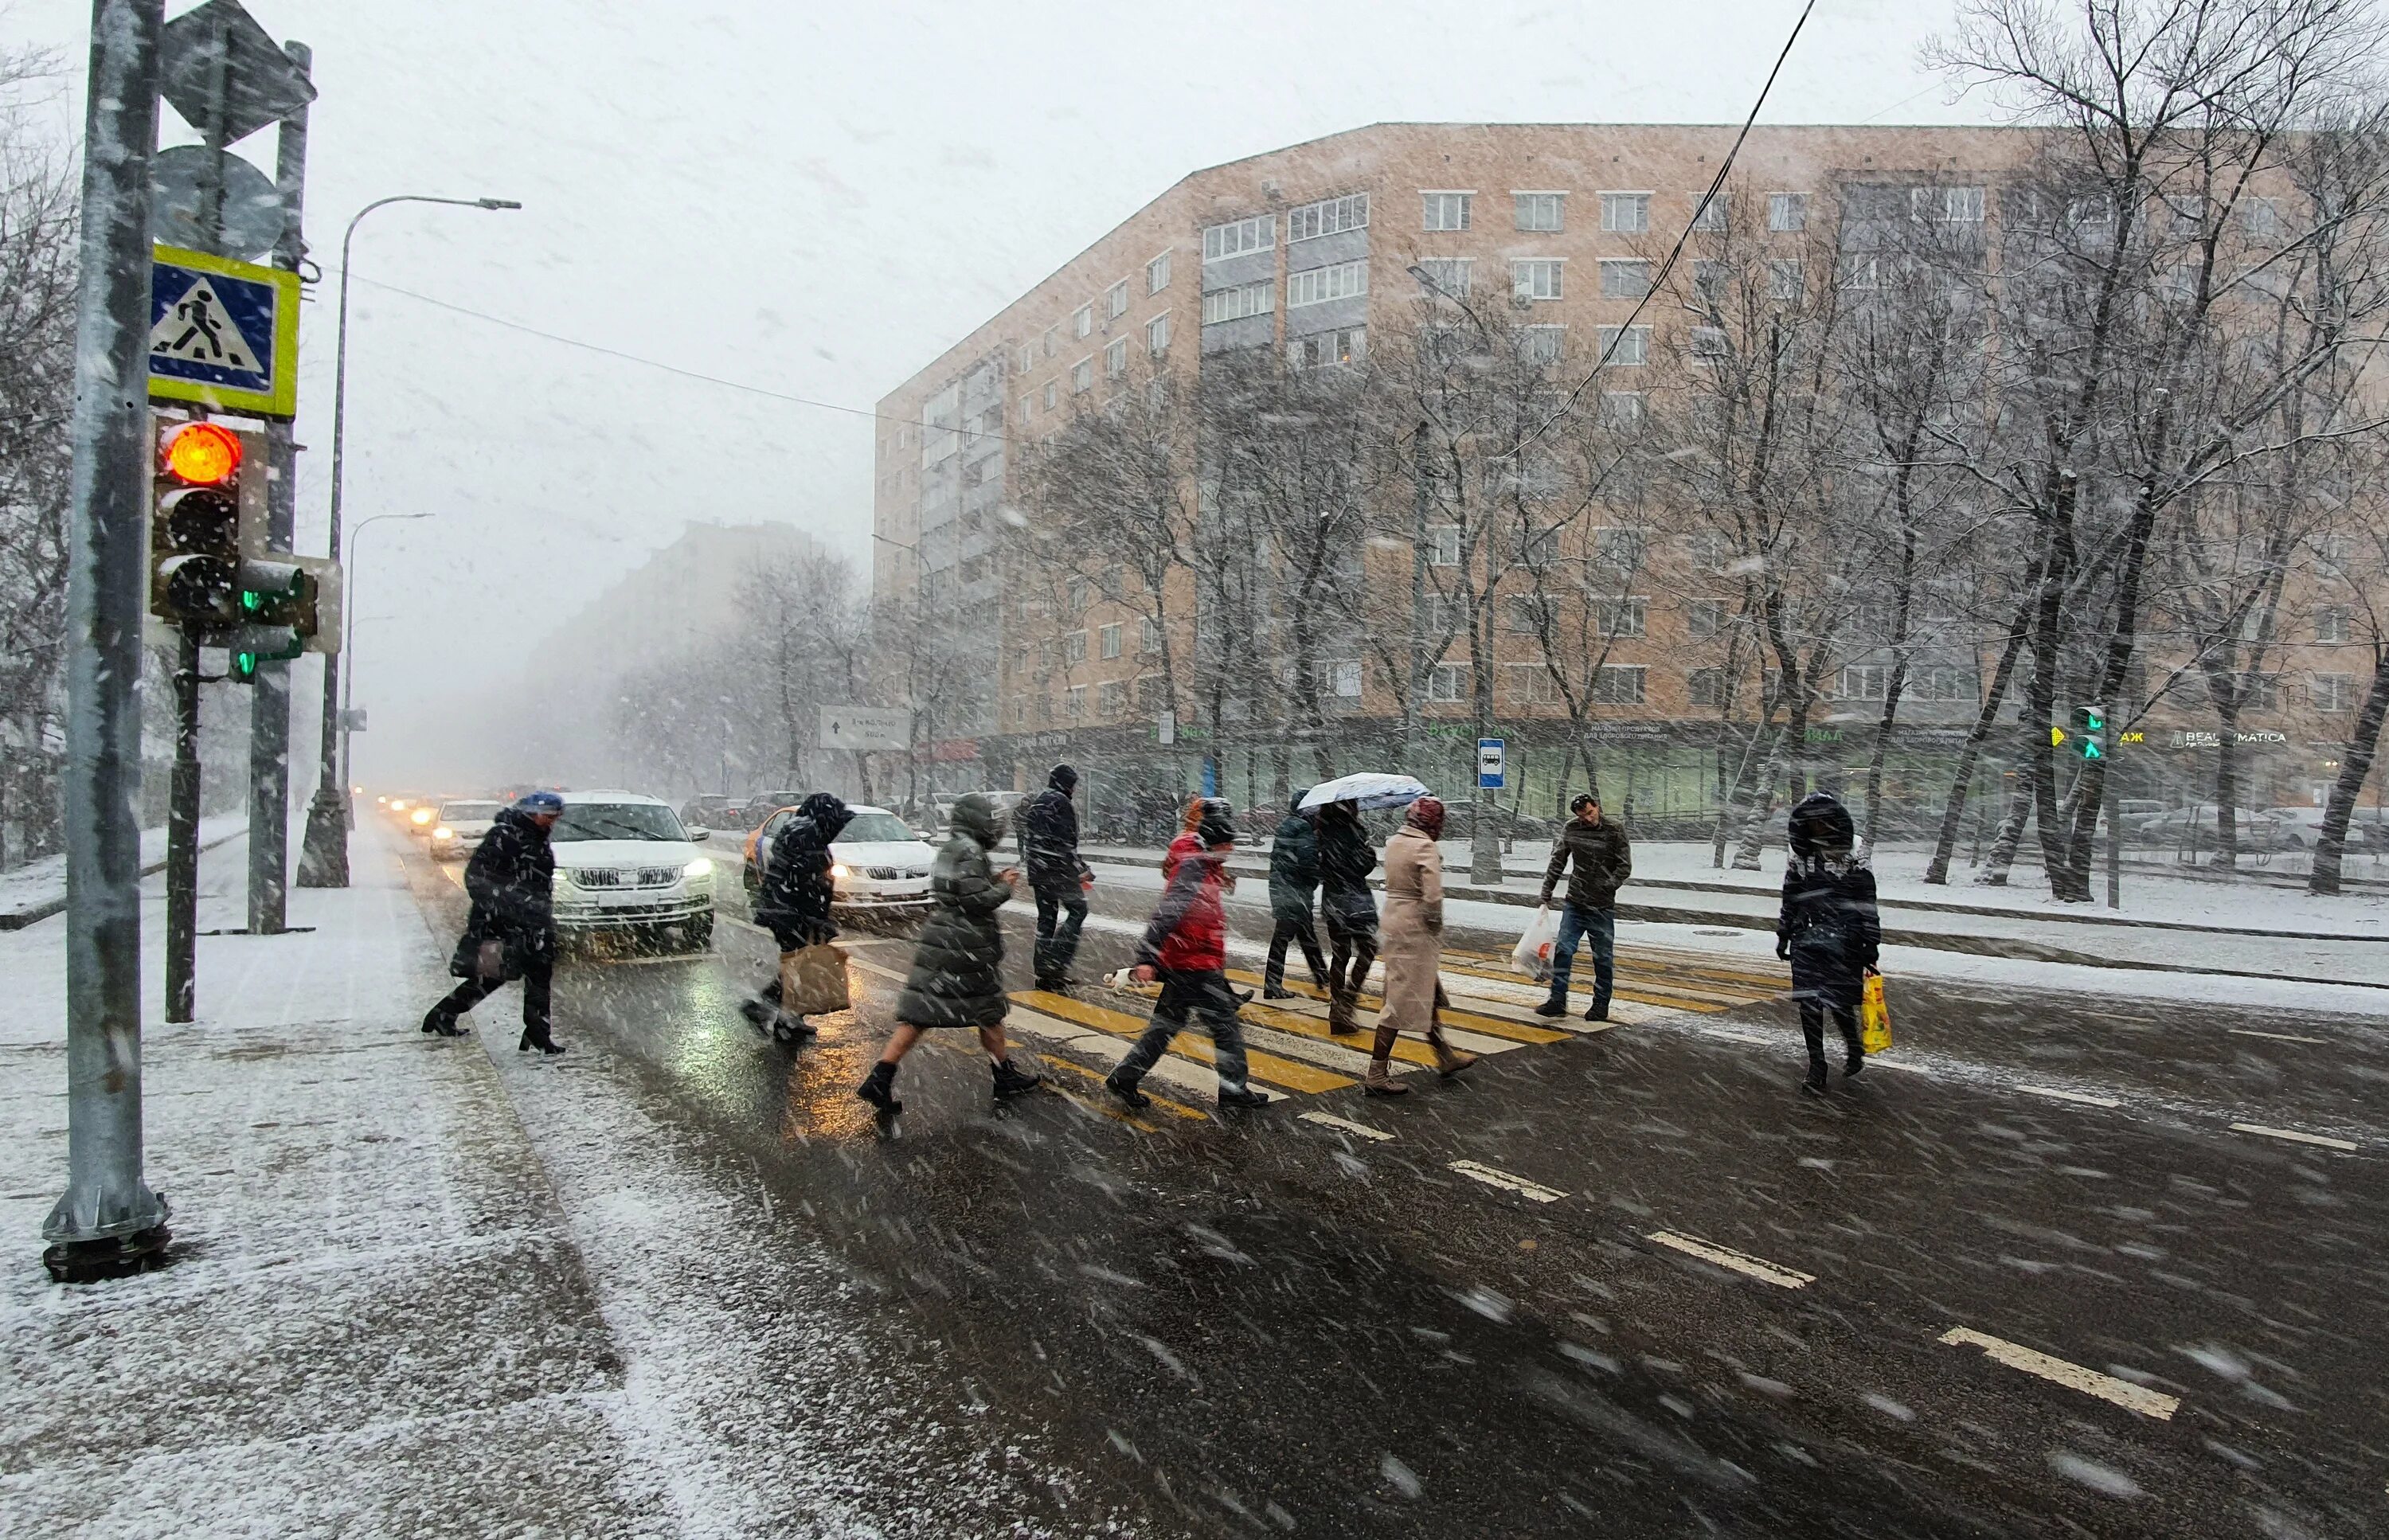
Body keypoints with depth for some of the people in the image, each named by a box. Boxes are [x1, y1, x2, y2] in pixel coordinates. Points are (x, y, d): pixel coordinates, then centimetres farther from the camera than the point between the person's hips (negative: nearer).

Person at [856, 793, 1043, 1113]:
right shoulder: (970, 852, -15)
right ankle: (1006, 1078, 23)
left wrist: (995, 880, 15)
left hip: (937, 943, 8)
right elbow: (978, 900, -21)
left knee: (918, 1015, 6)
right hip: (966, 950, -8)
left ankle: (879, 1080, 1)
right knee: (988, 1012, 9)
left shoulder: (948, 851, 14)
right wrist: (1005, 887, -5)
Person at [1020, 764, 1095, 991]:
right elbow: (1066, 841, -17)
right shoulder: (1060, 802, -12)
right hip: (1059, 868, -9)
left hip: (1036, 869, 9)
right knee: (1077, 909, 0)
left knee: (1046, 917, 12)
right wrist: (1081, 869, -12)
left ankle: (1043, 972, 14)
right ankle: (1056, 962, -10)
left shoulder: (1034, 802, 17)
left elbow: (1025, 838, 21)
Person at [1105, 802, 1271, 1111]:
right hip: (1196, 967, -10)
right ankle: (1233, 1089, 14)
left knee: (1167, 1024, 14)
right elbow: (1168, 913, -28)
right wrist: (1147, 957, -33)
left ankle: (1124, 1079, 18)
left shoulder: (1206, 868, 12)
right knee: (1227, 1025, 2)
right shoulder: (1194, 870, -19)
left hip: (1180, 965, 10)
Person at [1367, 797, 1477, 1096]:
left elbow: (1393, 881, 8)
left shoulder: (1394, 841, 7)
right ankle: (1376, 1076, 4)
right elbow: (1432, 895, -23)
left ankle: (1445, 1057, 39)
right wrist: (1435, 923, -9)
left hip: (1394, 917, 9)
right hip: (1416, 928, -9)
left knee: (1429, 992, 23)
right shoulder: (1426, 847, -18)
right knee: (1403, 999, -1)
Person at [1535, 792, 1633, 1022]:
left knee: (1603, 958, 6)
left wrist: (1606, 887, -13)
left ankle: (1601, 1005, 19)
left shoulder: (1614, 831, -7)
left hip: (1603, 907, -3)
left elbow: (1625, 867, -3)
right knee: (1563, 950, -1)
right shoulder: (1570, 829, 1)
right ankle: (1557, 1001, 6)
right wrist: (1546, 893, 8)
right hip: (1575, 904, 3)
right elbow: (1557, 862, 9)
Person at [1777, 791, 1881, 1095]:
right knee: (1809, 1004, -1)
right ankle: (1816, 1066, 10)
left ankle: (1854, 1050, 31)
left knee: (1840, 1004, 1)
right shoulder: (1799, 860, 10)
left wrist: (1871, 944, -3)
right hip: (1807, 943, 4)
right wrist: (1783, 936, 21)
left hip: (1844, 944, -4)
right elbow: (1789, 903, 19)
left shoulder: (1852, 860, -3)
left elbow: (1867, 906, -2)